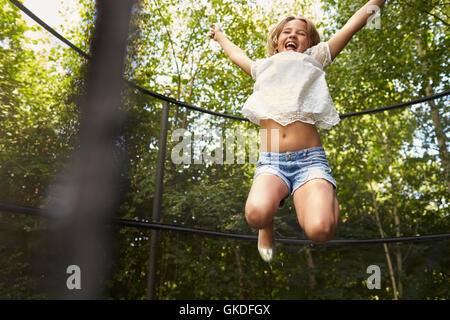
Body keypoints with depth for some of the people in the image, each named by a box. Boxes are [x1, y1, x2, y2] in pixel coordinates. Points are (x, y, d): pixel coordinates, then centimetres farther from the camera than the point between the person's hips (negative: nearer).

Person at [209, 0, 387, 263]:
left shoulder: (314, 59, 20)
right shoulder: (263, 68, 28)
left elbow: (356, 22, 21)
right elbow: (238, 54, 48)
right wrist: (220, 36, 63)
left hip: (310, 159, -1)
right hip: (271, 162, 2)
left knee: (320, 229, -28)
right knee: (256, 214, -33)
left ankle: (328, 198, 10)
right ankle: (267, 227, 6)